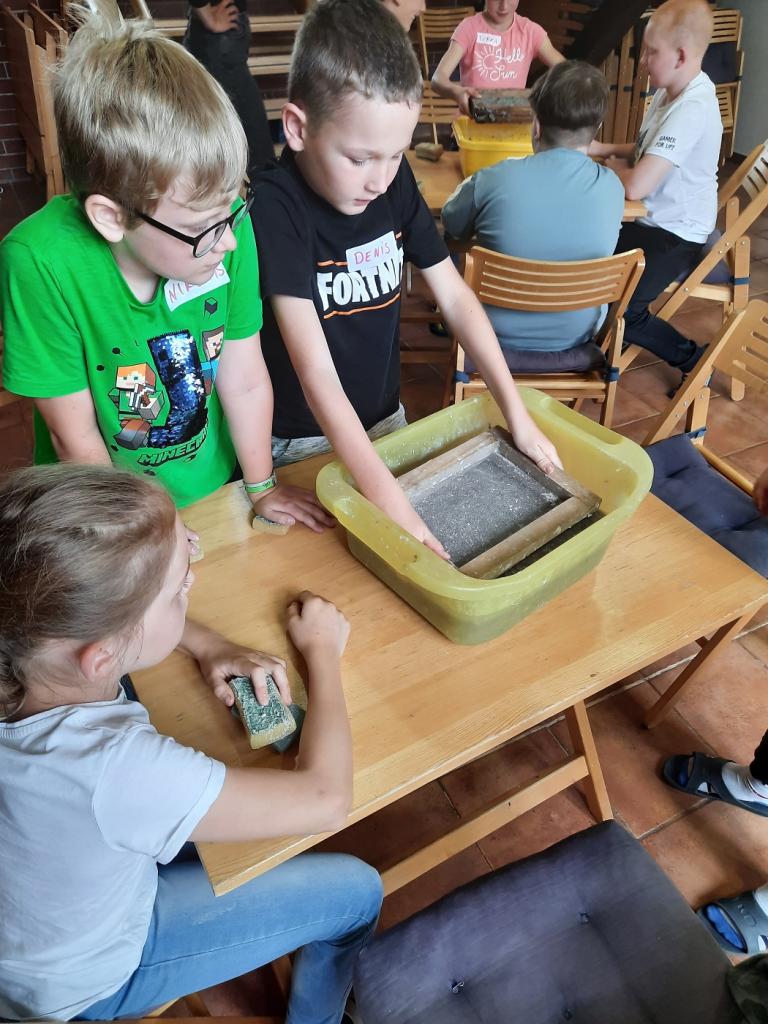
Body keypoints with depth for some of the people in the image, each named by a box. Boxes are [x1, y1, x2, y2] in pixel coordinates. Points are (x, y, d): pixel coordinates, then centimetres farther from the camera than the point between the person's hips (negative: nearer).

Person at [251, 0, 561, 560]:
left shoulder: (395, 182, -8)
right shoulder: (275, 205, -26)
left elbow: (455, 297, -3)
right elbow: (316, 373, -33)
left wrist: (517, 412, -11)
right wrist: (392, 505, -39)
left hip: (386, 418, 6)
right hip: (302, 443, -5)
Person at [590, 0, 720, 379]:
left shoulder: (692, 109, -26)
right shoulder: (669, 91, 3)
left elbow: (635, 186, -31)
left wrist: (613, 165, -9)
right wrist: (603, 148, 2)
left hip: (675, 234, -10)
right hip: (651, 218, 10)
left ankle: (691, 357, 4)